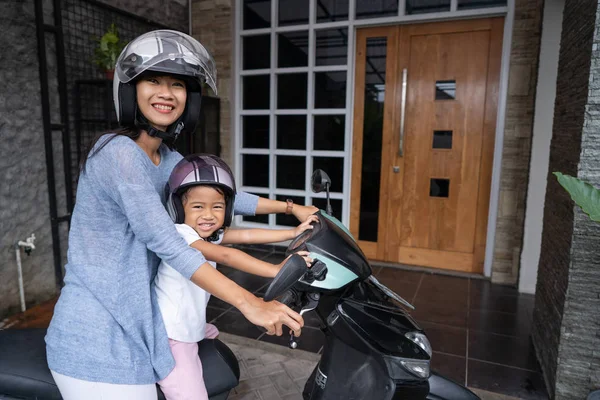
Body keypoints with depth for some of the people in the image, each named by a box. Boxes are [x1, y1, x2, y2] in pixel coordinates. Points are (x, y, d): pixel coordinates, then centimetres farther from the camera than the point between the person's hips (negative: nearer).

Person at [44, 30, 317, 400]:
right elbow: (166, 243, -28)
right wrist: (249, 303, -31)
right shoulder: (119, 152, -21)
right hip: (96, 343, -8)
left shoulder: (168, 159, 6)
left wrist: (289, 207, 14)